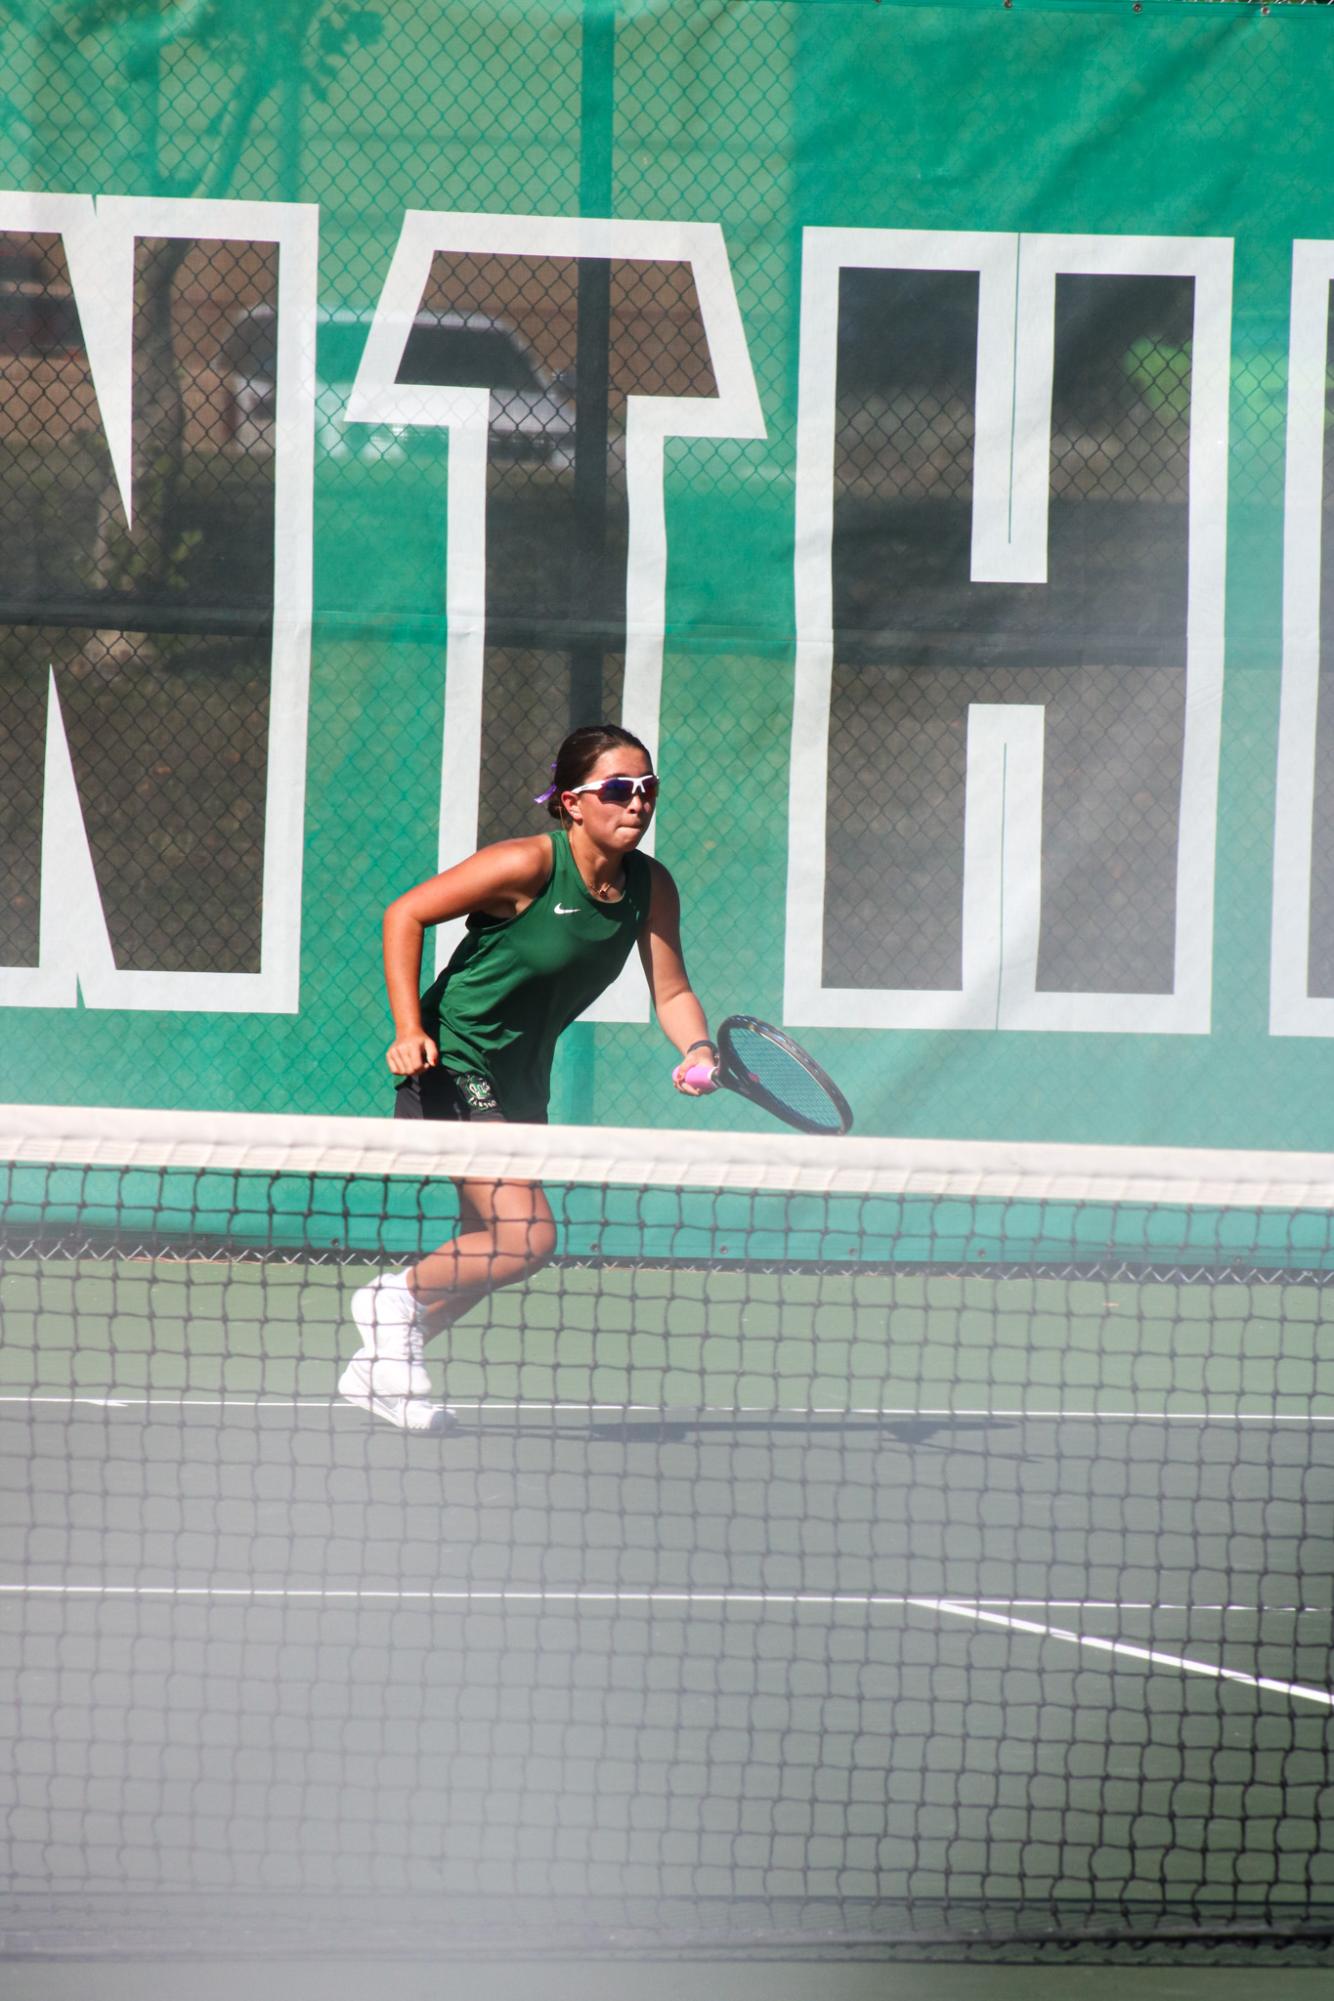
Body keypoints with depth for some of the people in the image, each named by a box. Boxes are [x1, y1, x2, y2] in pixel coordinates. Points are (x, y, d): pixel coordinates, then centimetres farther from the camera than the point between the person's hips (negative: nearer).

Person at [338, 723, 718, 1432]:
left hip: (519, 1080, 8)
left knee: (487, 1250, 16)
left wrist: (698, 1050, -23)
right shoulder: (527, 866, -22)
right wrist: (409, 1031, -23)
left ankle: (378, 1370, 33)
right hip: (452, 1067, -8)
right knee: (528, 1239, -17)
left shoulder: (650, 886, -3)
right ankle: (395, 1299, 6)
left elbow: (671, 990, -1)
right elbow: (404, 915, -15)